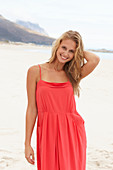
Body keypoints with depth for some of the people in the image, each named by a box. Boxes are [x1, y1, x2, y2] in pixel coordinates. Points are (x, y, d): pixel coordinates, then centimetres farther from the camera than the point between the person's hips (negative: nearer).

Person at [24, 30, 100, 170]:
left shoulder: (72, 75, 4)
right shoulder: (36, 71, 1)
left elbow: (94, 60, -15)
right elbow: (32, 109, 0)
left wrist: (79, 50, 3)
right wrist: (27, 143, 0)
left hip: (72, 133, 2)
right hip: (47, 133, -1)